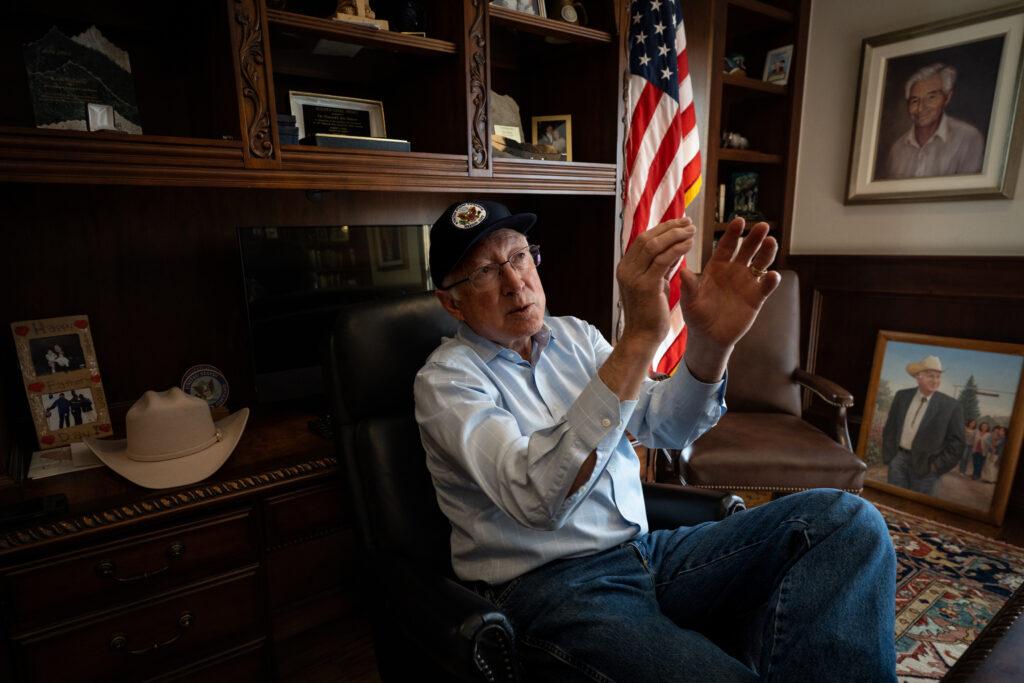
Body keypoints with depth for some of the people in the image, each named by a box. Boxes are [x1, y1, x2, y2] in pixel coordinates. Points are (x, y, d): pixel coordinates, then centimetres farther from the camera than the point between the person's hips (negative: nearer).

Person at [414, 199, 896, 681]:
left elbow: (666, 425, 3)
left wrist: (710, 344, -18)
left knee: (844, 519, -10)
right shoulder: (446, 379, -8)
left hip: (643, 552, 7)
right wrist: (637, 339, -32)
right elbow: (536, 499, -26)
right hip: (549, 587, -6)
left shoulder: (574, 335, 10)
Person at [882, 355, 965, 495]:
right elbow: (890, 428, 9)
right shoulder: (902, 396, 3)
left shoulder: (951, 405, -6)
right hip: (899, 458, 2)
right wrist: (888, 455, 5)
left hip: (925, 465, -2)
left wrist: (937, 466, -7)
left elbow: (956, 442, -4)